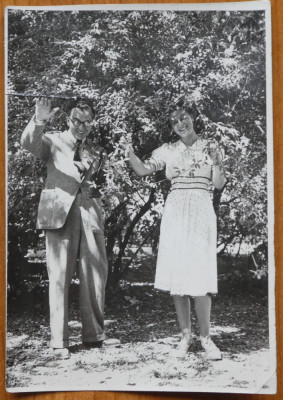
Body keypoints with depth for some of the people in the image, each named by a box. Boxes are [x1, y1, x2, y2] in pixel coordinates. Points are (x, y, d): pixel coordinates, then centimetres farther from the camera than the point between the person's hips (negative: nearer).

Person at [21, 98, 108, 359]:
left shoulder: (96, 151, 20)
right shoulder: (53, 141, 10)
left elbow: (97, 184, 18)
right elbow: (28, 142, -11)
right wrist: (39, 121, -29)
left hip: (90, 215, 3)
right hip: (59, 212, -3)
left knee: (96, 276, 2)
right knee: (59, 277, -5)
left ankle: (94, 336, 14)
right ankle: (59, 342, -1)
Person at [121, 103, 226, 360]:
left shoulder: (210, 148, 6)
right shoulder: (168, 151, 11)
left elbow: (219, 185, 1)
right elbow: (143, 170, 2)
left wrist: (216, 162, -15)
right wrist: (130, 153, -13)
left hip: (200, 213, -2)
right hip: (174, 213, 2)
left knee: (199, 274, -9)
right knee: (176, 274, 1)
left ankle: (205, 337, 3)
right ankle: (186, 335, 12)